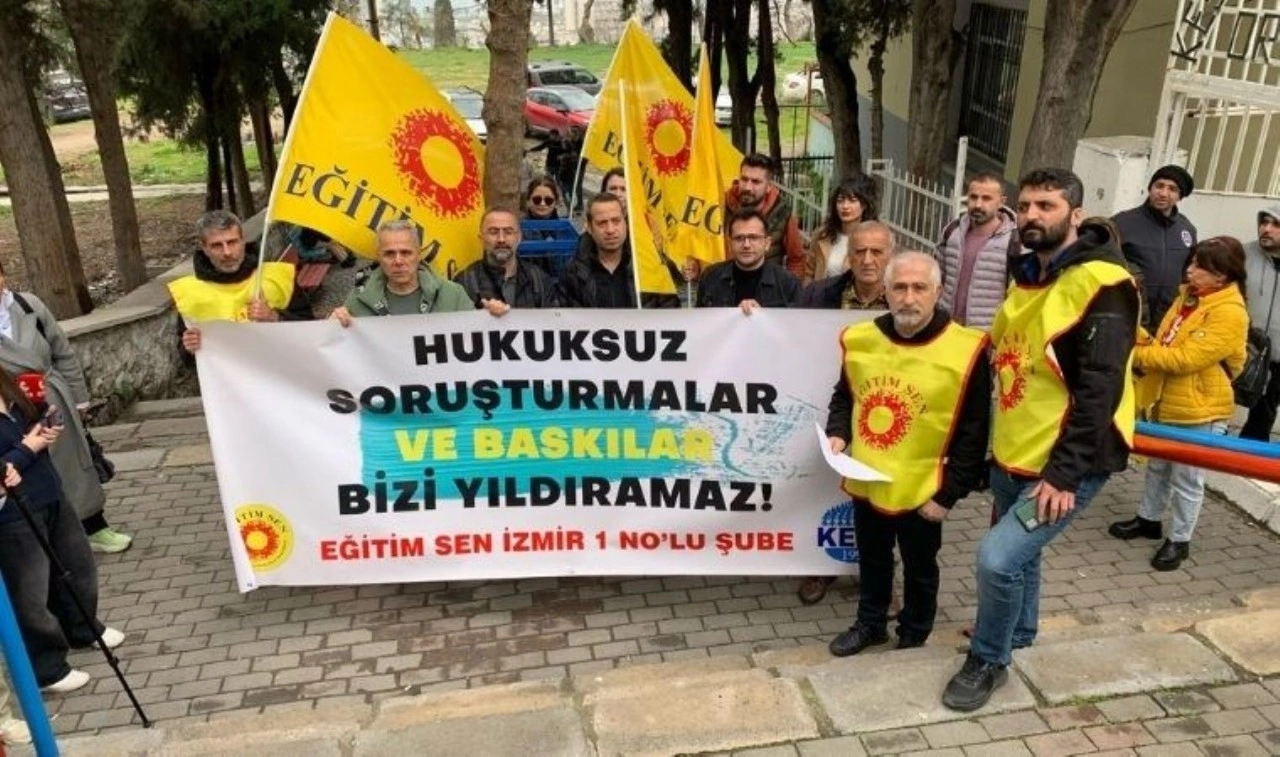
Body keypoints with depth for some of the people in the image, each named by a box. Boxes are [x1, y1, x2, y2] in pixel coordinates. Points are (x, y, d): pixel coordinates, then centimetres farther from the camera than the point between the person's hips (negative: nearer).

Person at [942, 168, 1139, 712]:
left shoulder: (1101, 284, -17)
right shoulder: (1026, 276, 10)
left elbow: (1100, 391, -22)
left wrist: (1064, 474, -24)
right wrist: (997, 445, 16)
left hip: (1067, 464, -8)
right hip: (1012, 454, 8)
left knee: (998, 557, -14)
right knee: (1018, 553, 23)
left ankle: (988, 660, 11)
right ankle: (1018, 631, 48)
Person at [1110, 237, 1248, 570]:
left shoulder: (1230, 313, -21)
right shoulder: (1189, 296, 6)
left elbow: (1186, 358, -26)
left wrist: (1136, 355, -21)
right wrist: (1140, 338, -8)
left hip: (1199, 410, -8)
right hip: (1167, 402, 8)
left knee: (1186, 479, 5)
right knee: (1158, 466, 22)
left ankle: (1180, 540, 20)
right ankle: (1148, 519, 39)